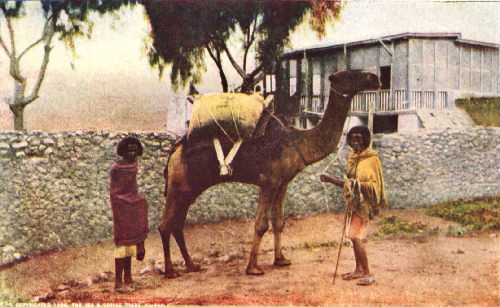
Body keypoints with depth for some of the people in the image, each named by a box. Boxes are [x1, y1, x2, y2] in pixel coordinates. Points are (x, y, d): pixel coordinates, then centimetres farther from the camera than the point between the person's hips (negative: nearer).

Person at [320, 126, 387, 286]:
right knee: (355, 237, 14)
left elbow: (375, 184, -15)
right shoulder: (352, 157, 12)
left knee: (355, 237, -13)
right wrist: (331, 180, 14)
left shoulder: (372, 158, -12)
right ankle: (359, 270, 27)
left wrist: (358, 183, -28)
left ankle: (368, 274, -6)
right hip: (354, 202, 8)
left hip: (364, 203, -8)